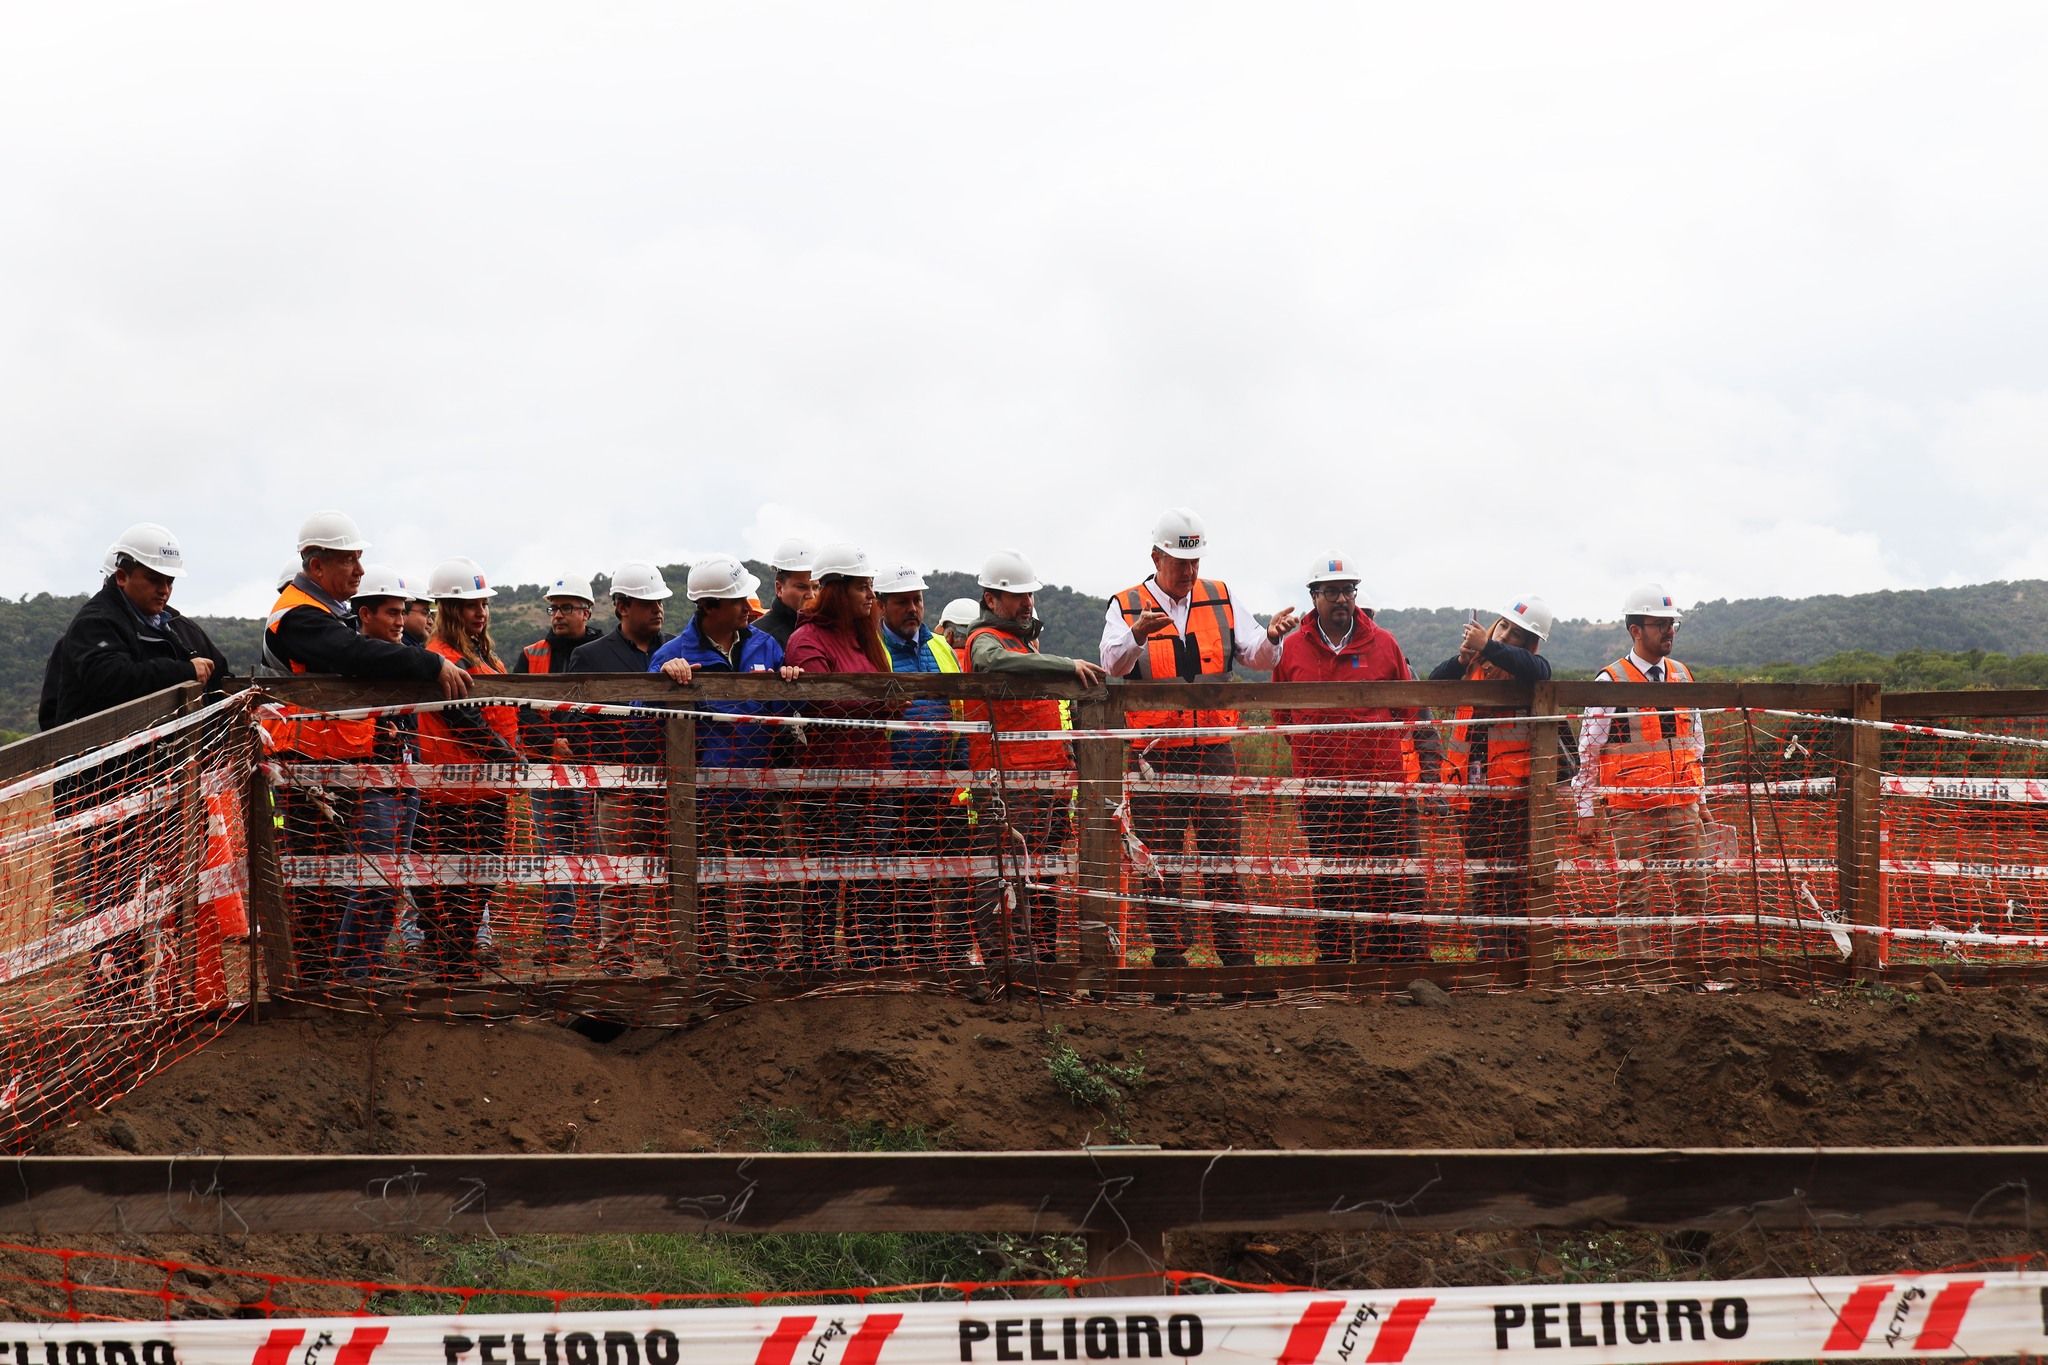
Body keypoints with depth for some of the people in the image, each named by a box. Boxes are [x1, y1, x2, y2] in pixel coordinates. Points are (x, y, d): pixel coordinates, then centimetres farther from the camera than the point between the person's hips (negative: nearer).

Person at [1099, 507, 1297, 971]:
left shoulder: (1220, 599, 9)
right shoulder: (1126, 607, 0)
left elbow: (1256, 656, 4)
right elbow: (1113, 663, -17)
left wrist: (1270, 636, -19)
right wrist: (1137, 634, -38)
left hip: (1214, 751, 2)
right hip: (1155, 754, -2)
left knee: (1223, 855, 3)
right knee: (1160, 858, 1)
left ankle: (1236, 954, 7)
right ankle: (1169, 957, 6)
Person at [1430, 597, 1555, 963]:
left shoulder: (1528, 669, -4)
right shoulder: (1475, 666, 11)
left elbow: (1537, 671, -27)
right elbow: (1434, 683, 2)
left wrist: (1488, 648, -29)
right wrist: (1461, 659, -14)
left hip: (1513, 792, -5)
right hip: (1472, 792, 5)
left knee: (1517, 879, -3)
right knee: (1483, 880, 8)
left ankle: (1520, 956, 0)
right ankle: (1490, 957, 11)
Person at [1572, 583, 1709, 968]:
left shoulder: (1683, 677, 13)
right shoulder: (1610, 682, -5)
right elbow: (1588, 752, -4)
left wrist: (1701, 799, 19)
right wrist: (1587, 812, -6)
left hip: (1682, 806, 5)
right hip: (1631, 809, -5)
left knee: (1695, 888, 4)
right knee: (1634, 893, -1)